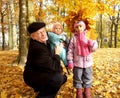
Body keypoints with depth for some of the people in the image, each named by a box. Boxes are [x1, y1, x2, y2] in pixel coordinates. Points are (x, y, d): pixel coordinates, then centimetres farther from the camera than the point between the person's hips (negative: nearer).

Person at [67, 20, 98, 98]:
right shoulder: (74, 38, -3)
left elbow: (94, 49, -1)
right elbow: (70, 50, -3)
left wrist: (92, 44, -23)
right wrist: (70, 61, -8)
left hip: (88, 62, 2)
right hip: (77, 63, -1)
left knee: (88, 79, 12)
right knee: (77, 79, 9)